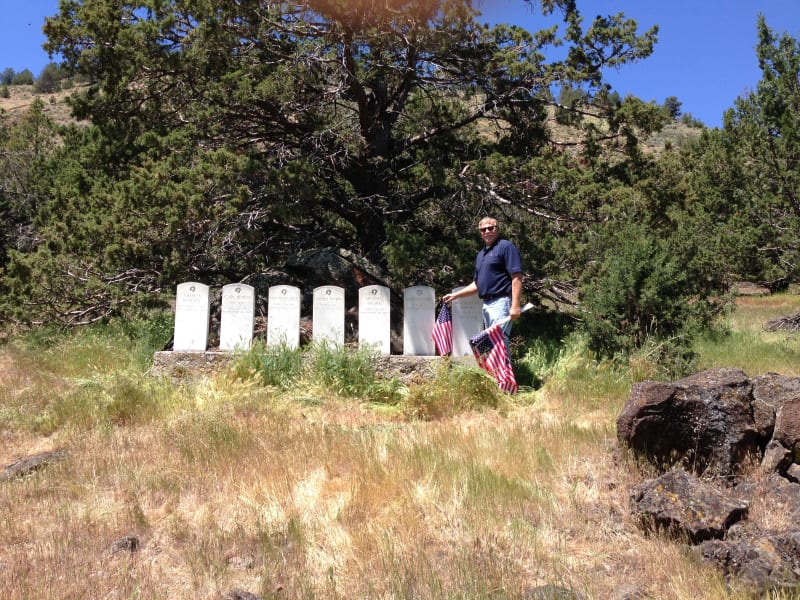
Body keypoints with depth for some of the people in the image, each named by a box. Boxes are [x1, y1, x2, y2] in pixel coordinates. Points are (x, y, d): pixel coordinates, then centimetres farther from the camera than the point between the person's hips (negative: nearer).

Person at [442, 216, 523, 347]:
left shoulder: (506, 247, -5)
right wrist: (455, 295, 19)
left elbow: (517, 278, -13)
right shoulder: (481, 254, 21)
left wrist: (515, 305, -21)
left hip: (501, 303, -9)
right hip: (486, 304, 9)